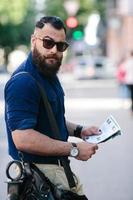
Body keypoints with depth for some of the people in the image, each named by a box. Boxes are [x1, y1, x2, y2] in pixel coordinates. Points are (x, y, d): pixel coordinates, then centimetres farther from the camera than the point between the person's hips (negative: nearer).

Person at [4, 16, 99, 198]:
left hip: (59, 168, 10)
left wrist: (78, 131, 7)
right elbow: (23, 139, -30)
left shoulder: (49, 76, 12)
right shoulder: (23, 81, -22)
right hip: (40, 172, -10)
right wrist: (74, 149, -22)